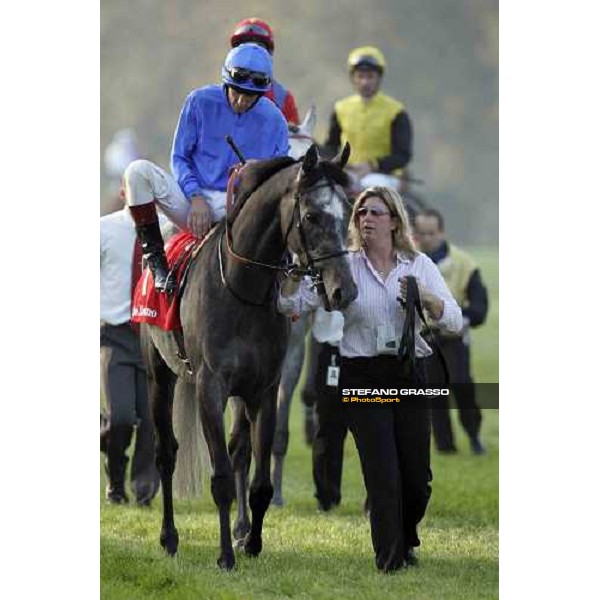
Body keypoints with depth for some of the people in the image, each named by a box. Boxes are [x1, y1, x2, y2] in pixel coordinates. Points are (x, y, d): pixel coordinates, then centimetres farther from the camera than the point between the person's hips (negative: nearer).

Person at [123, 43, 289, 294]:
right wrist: (196, 196, -15)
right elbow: (179, 158, 2)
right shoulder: (200, 102, -2)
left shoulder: (273, 120, 1)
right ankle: (156, 261, -21)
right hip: (190, 203, 0)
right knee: (138, 171, -25)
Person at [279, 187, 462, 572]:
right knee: (383, 475, -6)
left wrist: (426, 298, -21)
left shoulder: (419, 266, 4)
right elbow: (292, 304, -5)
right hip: (362, 377, -2)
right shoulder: (343, 267, 1)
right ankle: (390, 559, 9)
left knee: (418, 478, 5)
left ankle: (406, 540, 34)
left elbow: (454, 320, -3)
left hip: (410, 377, 2)